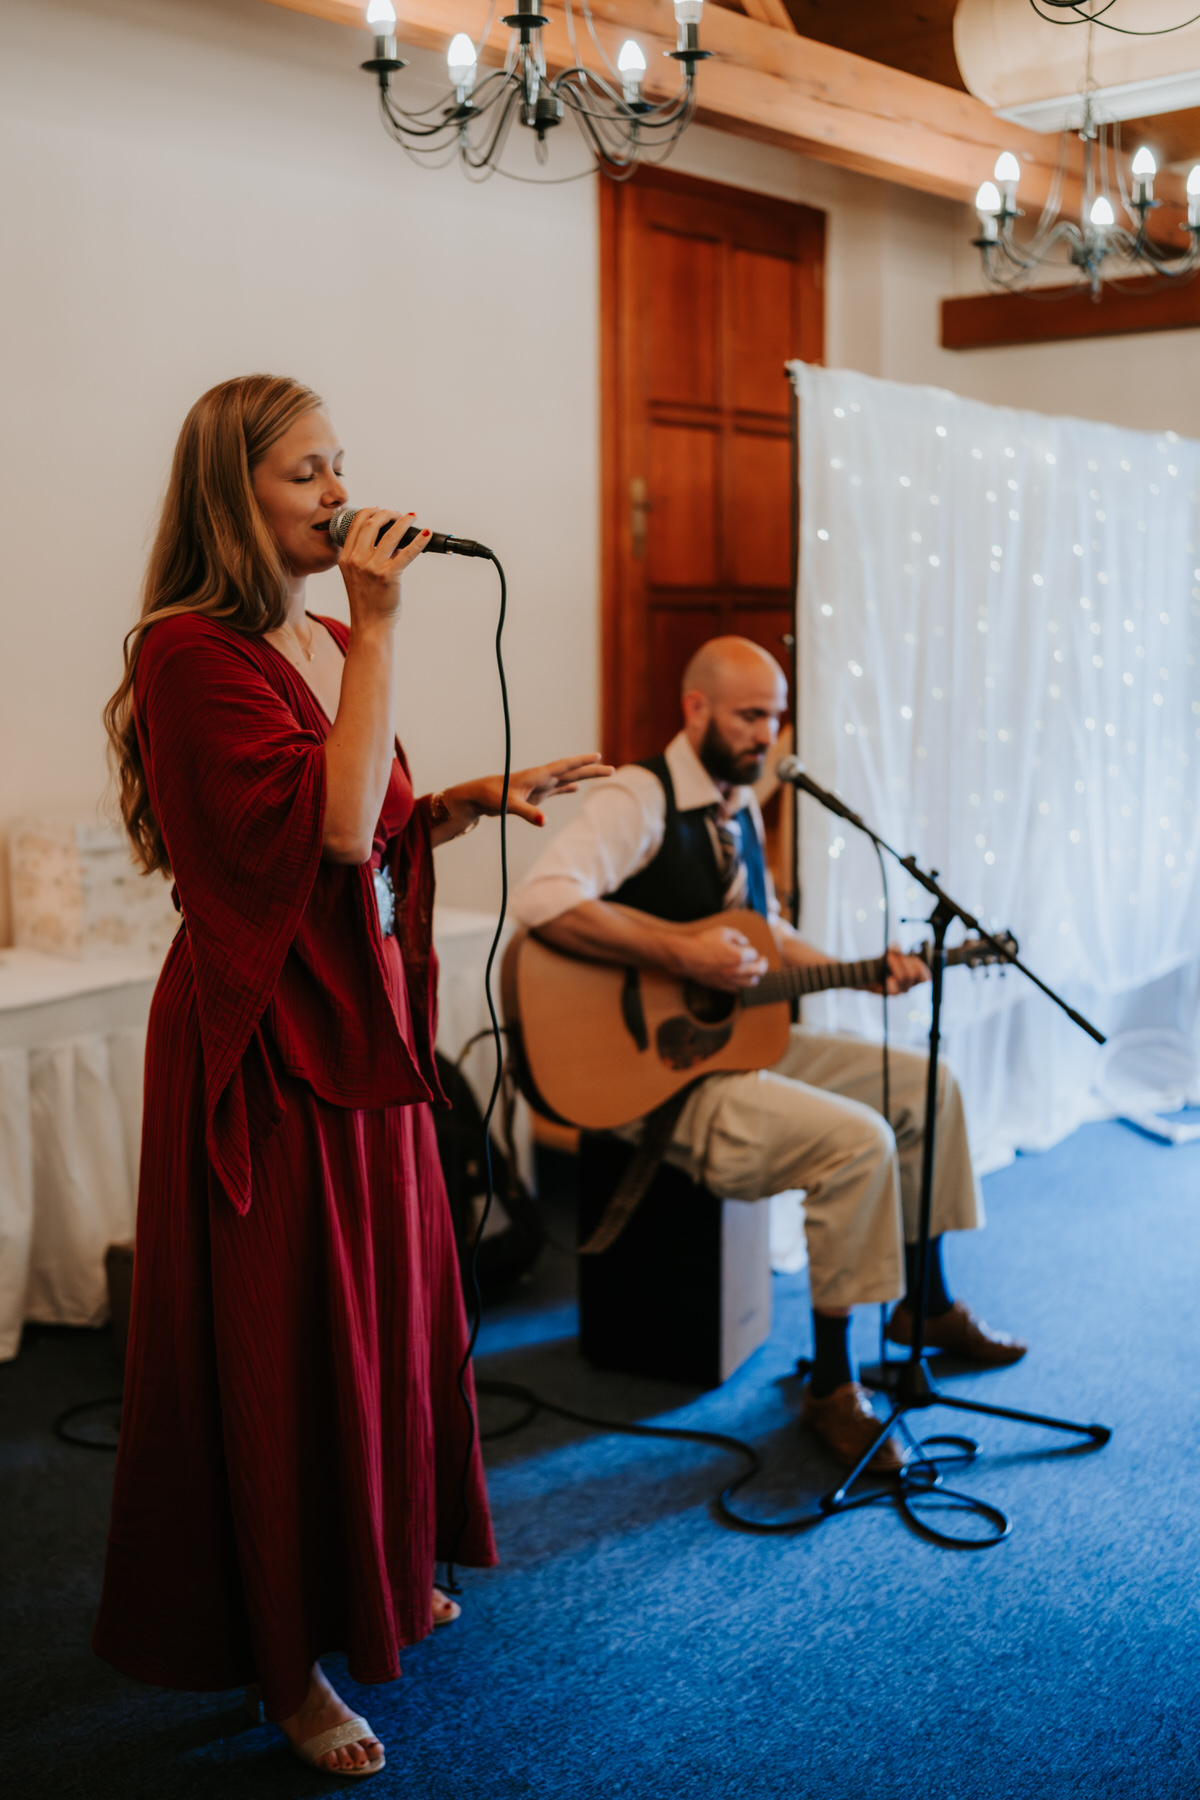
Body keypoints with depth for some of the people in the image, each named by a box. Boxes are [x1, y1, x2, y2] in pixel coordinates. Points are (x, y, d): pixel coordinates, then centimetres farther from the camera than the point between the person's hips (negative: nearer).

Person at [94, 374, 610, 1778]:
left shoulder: (327, 644, 10)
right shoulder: (192, 649, -16)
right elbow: (328, 825, -26)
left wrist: (481, 796, 3)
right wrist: (378, 632, -23)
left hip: (362, 1018, 9)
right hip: (263, 1035, -8)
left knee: (384, 1308, 18)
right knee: (281, 1334, 3)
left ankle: (377, 1574, 39)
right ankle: (286, 1657, 21)